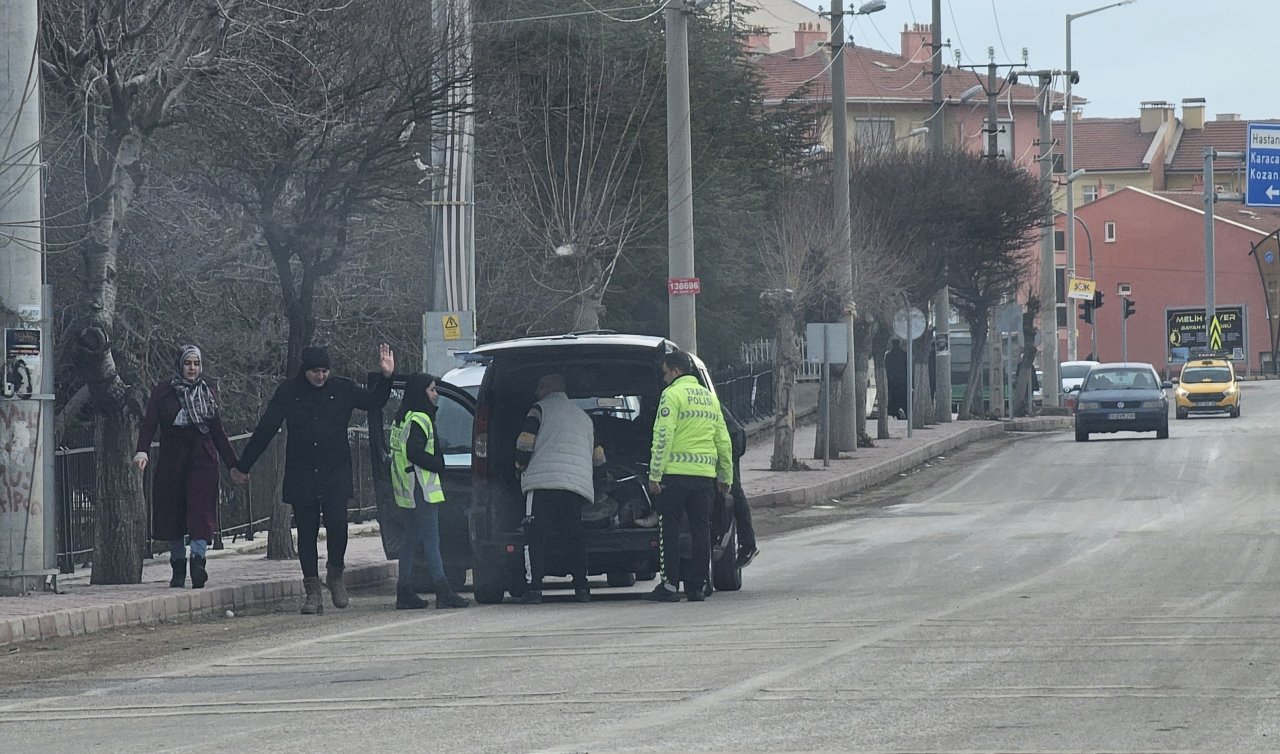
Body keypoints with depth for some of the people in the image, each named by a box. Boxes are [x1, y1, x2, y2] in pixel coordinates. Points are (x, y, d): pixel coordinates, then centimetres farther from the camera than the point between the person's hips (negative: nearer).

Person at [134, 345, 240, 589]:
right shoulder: (163, 392, 5)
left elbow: (218, 432, 18)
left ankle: (198, 560, -28)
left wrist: (234, 465, 17)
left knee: (200, 513, -15)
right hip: (171, 462, 0)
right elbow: (149, 423, -5)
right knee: (172, 514, 2)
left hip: (202, 461, 0)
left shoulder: (207, 393, 13)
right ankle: (178, 569, 10)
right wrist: (142, 451, -23)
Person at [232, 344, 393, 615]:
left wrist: (386, 377, -3)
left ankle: (336, 575, 9)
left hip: (336, 475, -1)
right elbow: (265, 430, 7)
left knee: (337, 523, -16)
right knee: (306, 532, 1)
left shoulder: (342, 389, 5)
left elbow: (374, 402, 15)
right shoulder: (288, 392, 3)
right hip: (301, 477, 1)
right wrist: (243, 466, 10)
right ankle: (312, 593, 5)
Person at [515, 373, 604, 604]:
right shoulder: (584, 417, 26)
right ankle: (581, 588, 6)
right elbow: (598, 458, 29)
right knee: (573, 537, 12)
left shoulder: (540, 409, 7)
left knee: (536, 537, -5)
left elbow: (525, 443, -3)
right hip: (578, 486, 5)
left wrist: (521, 467, 13)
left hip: (543, 481, -5)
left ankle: (533, 587, -14)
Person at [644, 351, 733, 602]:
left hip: (676, 472, -6)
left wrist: (654, 474, -12)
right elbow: (723, 441, 18)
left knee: (669, 530, 0)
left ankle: (670, 586, -3)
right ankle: (696, 587, 7)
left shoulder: (673, 394, -5)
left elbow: (663, 437, -13)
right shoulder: (709, 397, 16)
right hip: (705, 473, 6)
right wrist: (726, 476, 24)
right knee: (701, 530, 7)